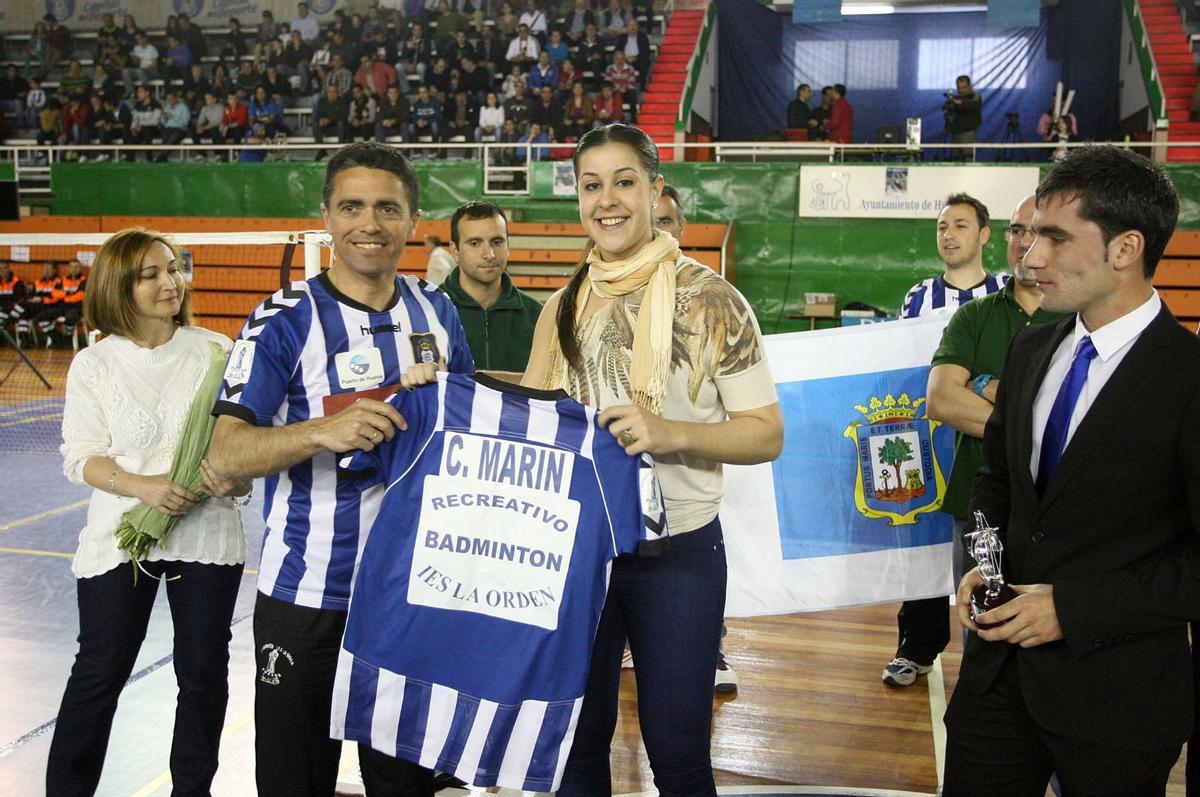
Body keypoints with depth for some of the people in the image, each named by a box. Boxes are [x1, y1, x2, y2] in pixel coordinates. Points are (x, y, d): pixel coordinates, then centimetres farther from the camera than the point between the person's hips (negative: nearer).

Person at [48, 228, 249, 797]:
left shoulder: (216, 351, -1)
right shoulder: (94, 365, -2)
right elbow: (81, 456, -3)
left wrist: (236, 475, -20)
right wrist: (143, 486, -19)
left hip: (207, 533, 1)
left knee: (204, 673, 10)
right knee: (100, 671, 7)